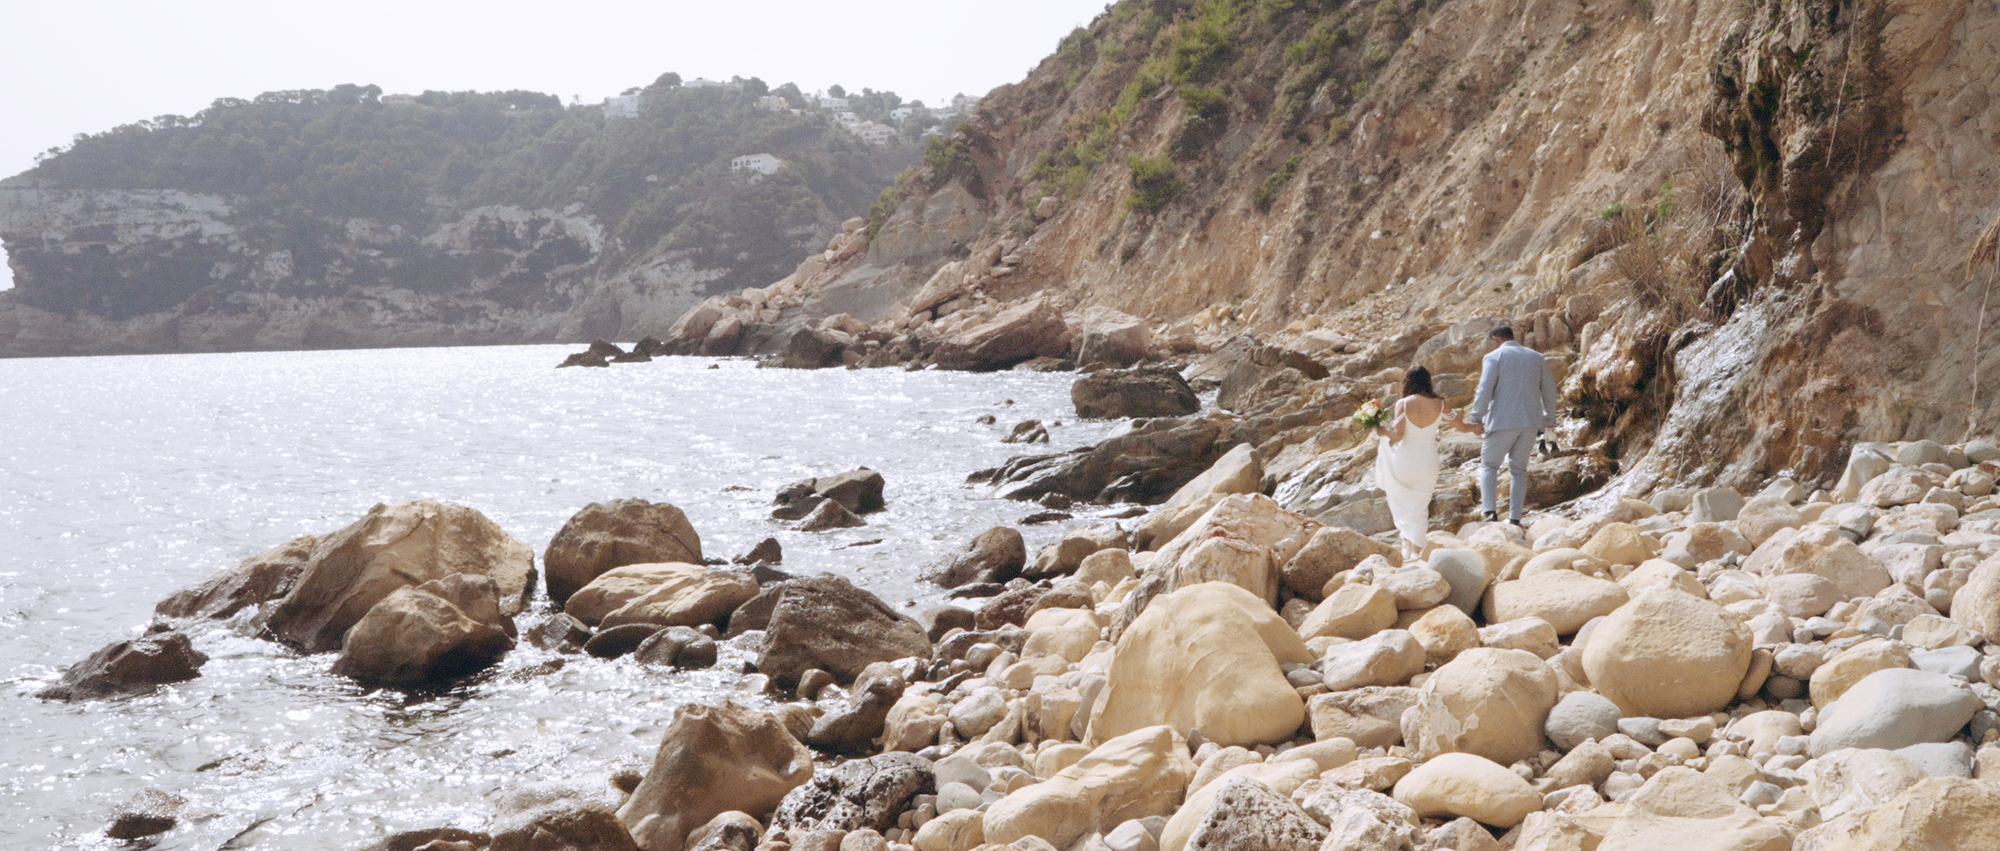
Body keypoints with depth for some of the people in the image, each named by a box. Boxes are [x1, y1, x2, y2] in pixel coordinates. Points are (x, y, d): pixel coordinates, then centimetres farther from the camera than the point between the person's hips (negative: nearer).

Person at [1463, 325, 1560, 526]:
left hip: (1503, 421, -4)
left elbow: (1485, 390, -10)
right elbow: (1549, 390, 14)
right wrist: (1549, 419, 21)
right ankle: (1515, 518, 6)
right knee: (1519, 469, 13)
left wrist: (1476, 418, -7)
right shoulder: (1537, 357, 14)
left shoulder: (1494, 357, -1)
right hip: (1531, 422, 4)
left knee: (1488, 464, 8)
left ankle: (1490, 511, -10)